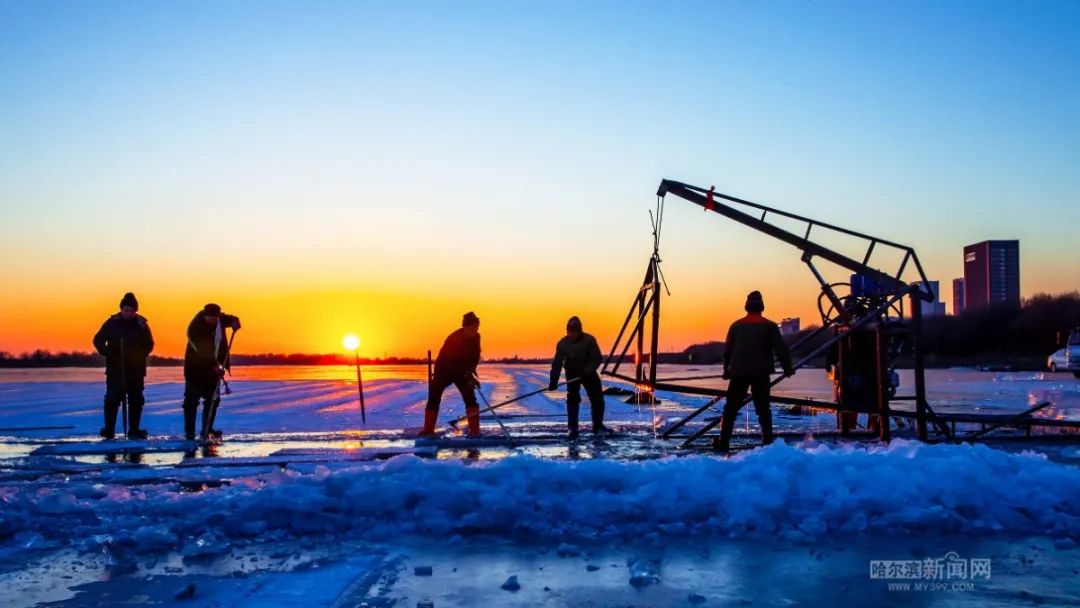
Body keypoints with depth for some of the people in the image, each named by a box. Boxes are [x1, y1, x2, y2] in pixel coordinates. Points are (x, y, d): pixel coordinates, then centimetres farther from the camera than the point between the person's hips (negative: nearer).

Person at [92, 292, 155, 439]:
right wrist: (108, 354, -14)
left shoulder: (141, 324, -3)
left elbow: (149, 345, 3)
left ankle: (134, 430, 14)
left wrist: (139, 356, -12)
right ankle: (109, 430, 1)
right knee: (112, 399, -6)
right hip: (115, 369, -1)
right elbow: (98, 340, 1)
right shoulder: (112, 323, -4)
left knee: (136, 400, 6)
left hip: (136, 370, 1)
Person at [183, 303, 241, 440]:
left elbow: (229, 319, 15)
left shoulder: (218, 318, -4)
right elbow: (203, 351, -29)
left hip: (213, 366, 6)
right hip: (196, 368, -6)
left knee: (212, 399, 7)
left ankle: (207, 429, 15)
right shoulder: (195, 327, -23)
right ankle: (189, 431, -1)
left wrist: (234, 321, -10)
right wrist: (215, 366, -37)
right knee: (192, 399, -5)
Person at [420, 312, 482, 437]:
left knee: (470, 397, -8)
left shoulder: (475, 337, -10)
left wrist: (471, 370, -11)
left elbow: (476, 356, 3)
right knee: (434, 398, -4)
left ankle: (475, 430, -4)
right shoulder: (454, 339, -30)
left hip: (461, 371, 4)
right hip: (444, 369, -4)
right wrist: (469, 375, -30)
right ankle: (428, 430, 7)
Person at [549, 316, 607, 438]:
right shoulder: (562, 343, -17)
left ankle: (597, 425, 18)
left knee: (597, 399, 1)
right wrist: (554, 380, -25)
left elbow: (598, 358, -21)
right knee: (572, 400, -11)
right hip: (572, 374, 0)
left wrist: (587, 370, -35)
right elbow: (557, 363, -16)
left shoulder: (589, 340, -21)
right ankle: (572, 428, -9)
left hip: (588, 373, 0)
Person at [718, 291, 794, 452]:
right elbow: (781, 348, -5)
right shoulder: (770, 326, 0)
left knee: (731, 408, 7)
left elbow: (727, 349, 10)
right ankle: (768, 442, 1)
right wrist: (788, 368, 4)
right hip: (761, 373, -1)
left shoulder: (736, 325, 6)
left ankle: (724, 443, 3)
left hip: (738, 372, 1)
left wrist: (726, 369, 20)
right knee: (763, 409, 7)